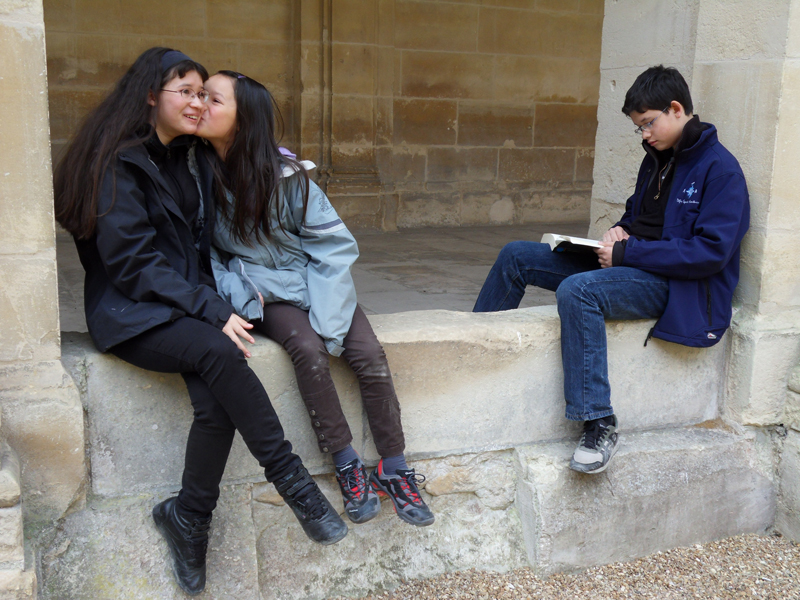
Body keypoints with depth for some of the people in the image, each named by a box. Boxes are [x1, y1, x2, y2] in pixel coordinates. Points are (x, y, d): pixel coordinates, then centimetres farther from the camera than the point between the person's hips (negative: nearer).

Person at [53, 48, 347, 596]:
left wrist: (227, 296, 2)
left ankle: (189, 517, -7)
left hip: (187, 308, 6)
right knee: (219, 352, -33)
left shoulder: (188, 159, 15)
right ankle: (292, 480, -25)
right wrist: (213, 311, -21)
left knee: (216, 399, -24)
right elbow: (132, 263, -15)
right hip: (130, 314, -6)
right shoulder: (120, 162, -8)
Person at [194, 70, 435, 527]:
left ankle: (395, 470, -6)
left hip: (317, 283, 0)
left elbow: (334, 241, -6)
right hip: (266, 295, 0)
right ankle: (348, 468, -14)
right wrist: (239, 295, -16)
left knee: (370, 355, -20)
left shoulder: (283, 172, -10)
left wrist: (325, 313, -15)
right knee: (308, 350, -29)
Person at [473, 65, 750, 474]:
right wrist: (620, 232, 3)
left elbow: (712, 251, -19)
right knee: (516, 256, 2)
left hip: (674, 283, -9)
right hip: (633, 266, 9)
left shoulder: (720, 169, -11)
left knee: (577, 290, -37)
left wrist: (627, 252, -21)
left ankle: (599, 425, -31)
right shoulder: (657, 159, 15)